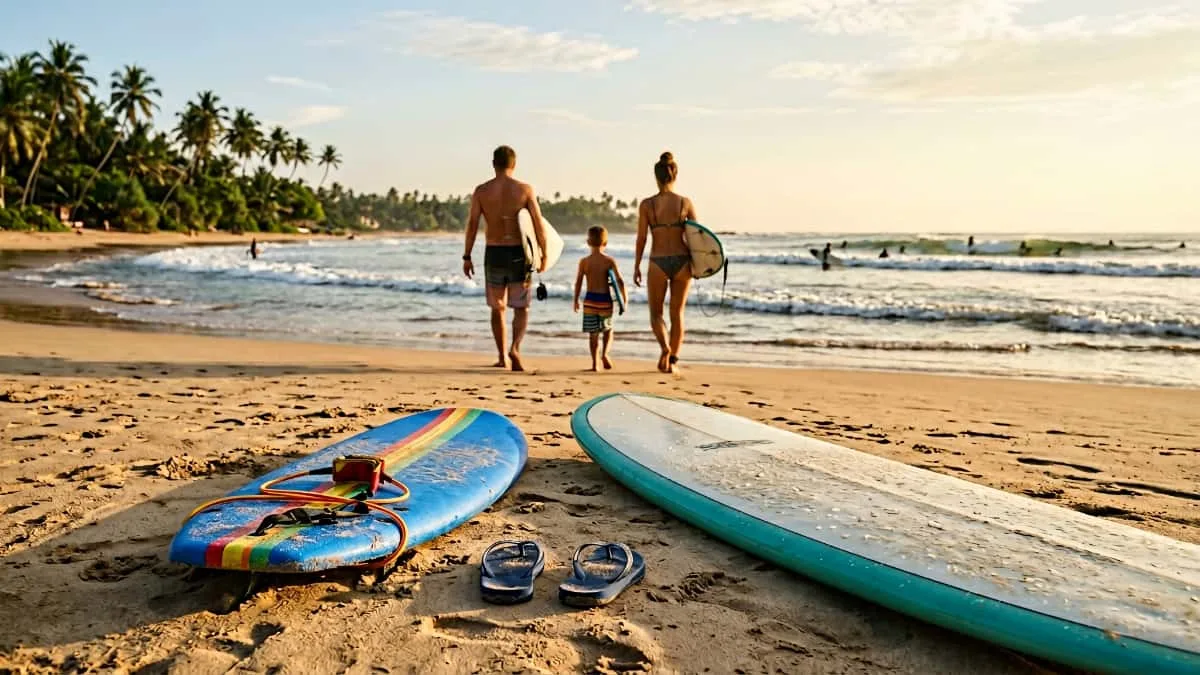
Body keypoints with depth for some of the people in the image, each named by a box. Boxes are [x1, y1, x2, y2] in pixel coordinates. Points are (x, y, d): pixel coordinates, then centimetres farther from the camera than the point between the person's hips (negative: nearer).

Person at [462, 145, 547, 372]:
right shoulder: (525, 189, -2)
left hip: (493, 253, 1)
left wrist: (467, 257, 2)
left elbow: (472, 224, -4)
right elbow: (539, 225, -5)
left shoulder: (481, 190, 0)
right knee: (521, 308, 8)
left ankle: (502, 357, 21)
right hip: (518, 253, -1)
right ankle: (515, 349, -14)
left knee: (497, 308, 16)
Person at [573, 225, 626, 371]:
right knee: (608, 330, 18)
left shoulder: (584, 261, -2)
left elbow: (578, 283, -2)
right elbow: (620, 281, -8)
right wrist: (625, 298, 3)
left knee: (593, 333, 7)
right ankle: (605, 353, -6)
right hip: (605, 300, 0)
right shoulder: (609, 260, -4)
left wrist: (576, 300, 9)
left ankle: (595, 363, 3)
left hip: (590, 300, 0)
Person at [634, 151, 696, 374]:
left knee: (656, 313, 14)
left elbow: (641, 238, -5)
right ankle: (673, 360, 15)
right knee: (677, 313, 15)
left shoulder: (647, 204, -5)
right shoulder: (686, 202, -1)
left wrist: (636, 267, 3)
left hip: (658, 263, -1)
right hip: (682, 261, 2)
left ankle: (665, 346, -12)